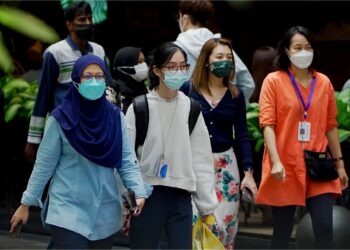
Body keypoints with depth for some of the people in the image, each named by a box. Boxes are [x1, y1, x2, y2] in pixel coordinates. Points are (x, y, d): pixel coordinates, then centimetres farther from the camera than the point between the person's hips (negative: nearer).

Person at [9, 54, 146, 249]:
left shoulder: (116, 117, 1)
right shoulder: (60, 119, -8)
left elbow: (127, 161, -1)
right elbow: (44, 165, -2)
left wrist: (138, 192, -16)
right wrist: (26, 203, 0)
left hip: (106, 212, 4)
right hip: (69, 210, -4)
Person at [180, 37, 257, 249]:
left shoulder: (236, 95, 5)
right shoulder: (188, 89, -3)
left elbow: (242, 135, 4)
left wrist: (248, 171, -5)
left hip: (225, 165, 3)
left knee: (226, 225, 2)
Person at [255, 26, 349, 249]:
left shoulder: (324, 82, 9)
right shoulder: (274, 81, -2)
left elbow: (330, 126, 14)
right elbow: (267, 124, -8)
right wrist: (275, 162, -19)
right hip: (285, 168, -3)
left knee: (325, 228, -6)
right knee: (283, 230, 4)